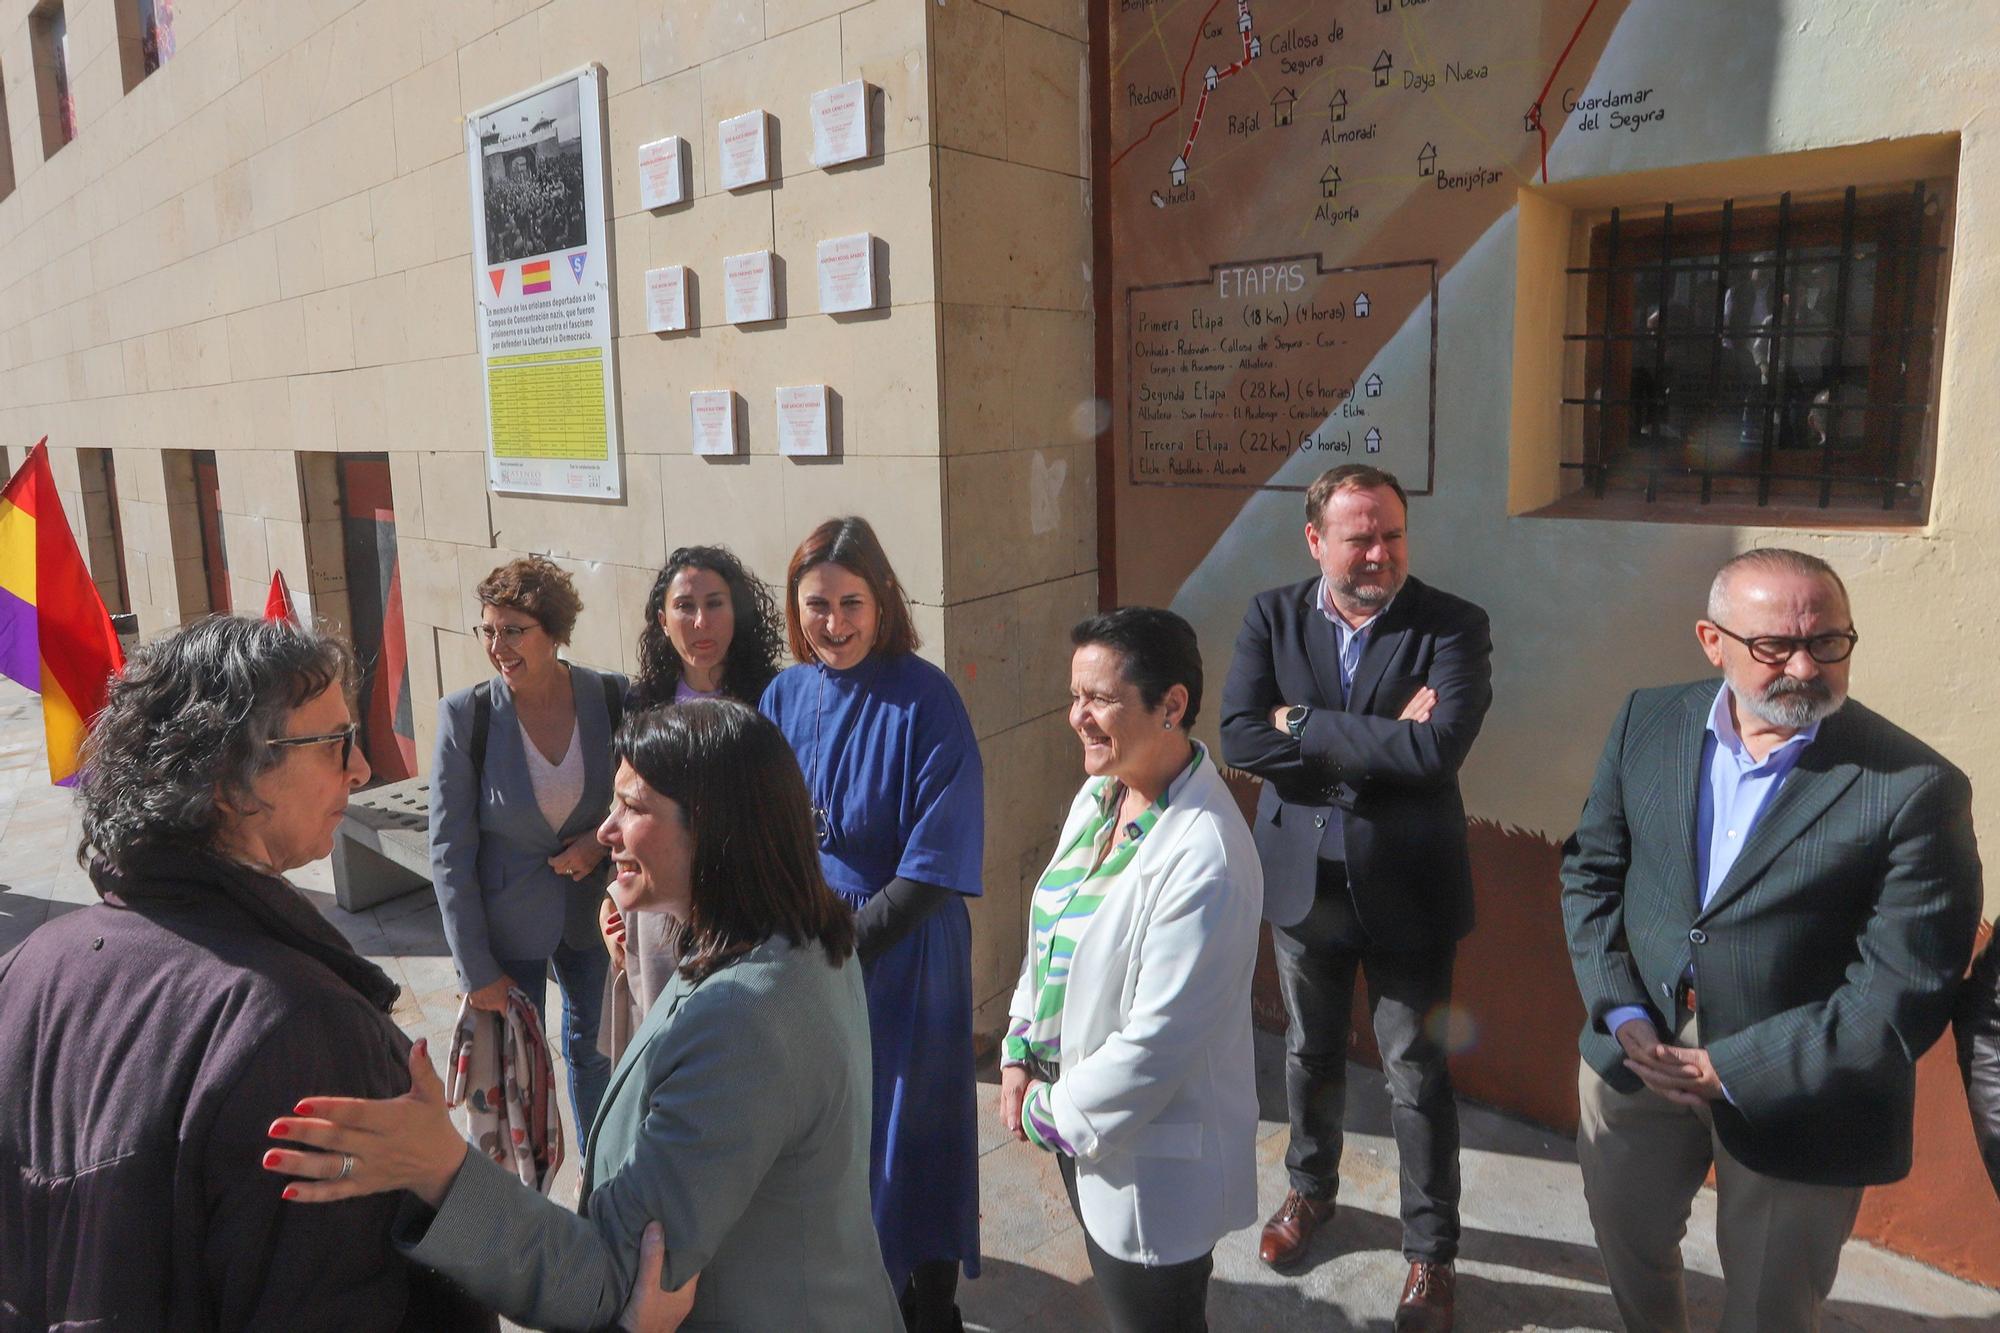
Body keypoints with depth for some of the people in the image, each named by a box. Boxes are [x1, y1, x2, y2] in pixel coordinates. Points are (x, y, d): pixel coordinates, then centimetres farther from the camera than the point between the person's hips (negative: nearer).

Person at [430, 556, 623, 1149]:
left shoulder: (613, 699, -12)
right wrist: (476, 968, -10)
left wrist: (604, 839, -18)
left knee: (593, 1050, 20)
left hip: (591, 912, 2)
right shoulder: (466, 714, -16)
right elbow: (449, 850, -11)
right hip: (507, 923, -2)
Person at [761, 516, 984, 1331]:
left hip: (901, 951, -4)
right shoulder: (785, 695, 0)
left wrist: (846, 941, -19)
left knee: (909, 1127, 10)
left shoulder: (925, 700, -16)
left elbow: (938, 864, -17)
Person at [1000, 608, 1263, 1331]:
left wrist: (1054, 1113, -13)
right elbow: (1050, 935, 9)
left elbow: (1160, 1036, -26)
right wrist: (1019, 1053, 4)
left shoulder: (1205, 858, -30)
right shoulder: (1101, 791, -2)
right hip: (1076, 1118, 8)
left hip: (1152, 1154, -7)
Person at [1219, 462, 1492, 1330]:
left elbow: (1439, 747, -29)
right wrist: (1374, 745, -23)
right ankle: (1310, 1188, 48)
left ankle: (1430, 1251, 32)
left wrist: (1302, 724, -23)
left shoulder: (1453, 627, -13)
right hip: (1302, 878, 3)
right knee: (1310, 1053, 22)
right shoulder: (1272, 617, -5)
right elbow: (1240, 738, -17)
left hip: (1404, 889, -3)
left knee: (1417, 1077, 10)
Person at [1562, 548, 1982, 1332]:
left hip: (1793, 1091, -3)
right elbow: (1590, 870, 1)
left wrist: (1728, 1069, -18)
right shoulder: (1648, 723, -5)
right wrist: (1623, 1017, -10)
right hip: (1633, 1055, 4)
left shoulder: (1916, 789, -18)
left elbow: (1905, 993, -18)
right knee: (1626, 1238, 26)